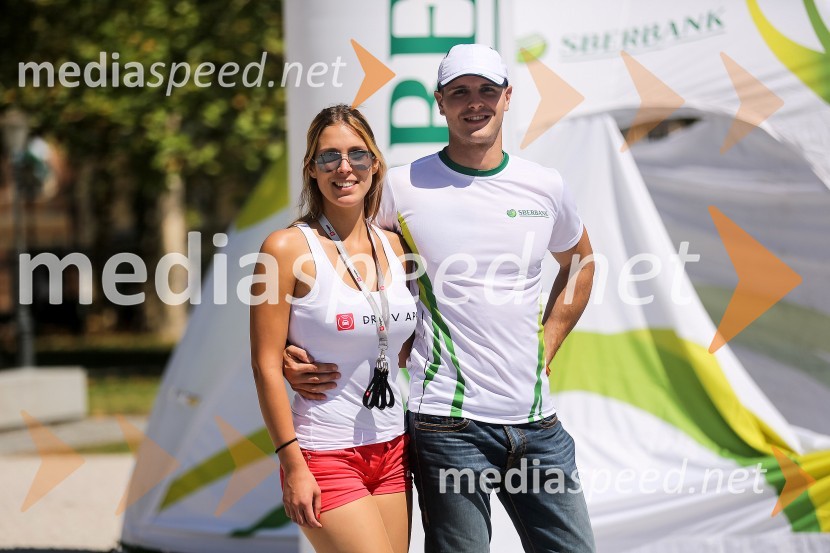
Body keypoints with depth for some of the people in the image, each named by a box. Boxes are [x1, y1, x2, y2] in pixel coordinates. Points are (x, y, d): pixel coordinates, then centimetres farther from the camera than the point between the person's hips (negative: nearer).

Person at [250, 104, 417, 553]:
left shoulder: (393, 246, 8)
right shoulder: (289, 248, -8)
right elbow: (266, 366, -11)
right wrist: (293, 465, -14)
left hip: (391, 449, 6)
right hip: (324, 456, -6)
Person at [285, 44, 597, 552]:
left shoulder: (544, 187, 8)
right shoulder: (403, 188, -3)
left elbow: (579, 262, 28)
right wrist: (287, 350, -8)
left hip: (536, 418, 4)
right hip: (449, 426, -4)